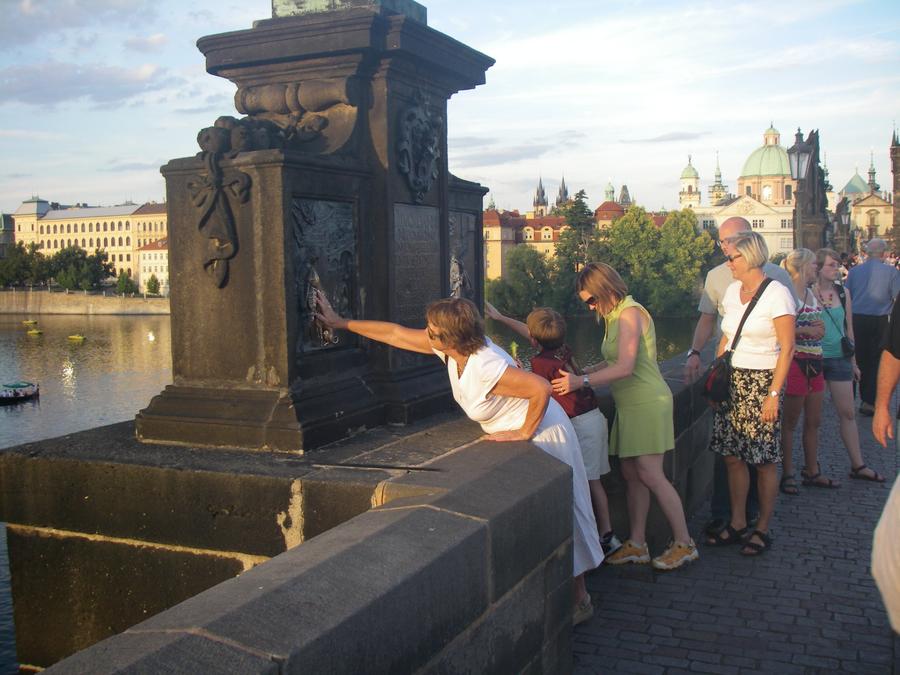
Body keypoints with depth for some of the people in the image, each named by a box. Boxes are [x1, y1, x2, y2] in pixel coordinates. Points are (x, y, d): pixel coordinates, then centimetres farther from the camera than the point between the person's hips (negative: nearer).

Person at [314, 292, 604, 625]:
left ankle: (579, 600, 18)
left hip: (541, 435, -9)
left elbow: (542, 388, -37)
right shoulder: (450, 348, -8)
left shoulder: (486, 368, -34)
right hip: (514, 437, 9)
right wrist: (342, 322, 6)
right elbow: (396, 334, 0)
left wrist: (525, 433, -25)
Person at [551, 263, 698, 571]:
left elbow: (625, 367, -25)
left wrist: (582, 381, -30)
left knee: (650, 474, -6)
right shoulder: (616, 316, 13)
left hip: (647, 404, -9)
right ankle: (637, 545, 14)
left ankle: (684, 544, 5)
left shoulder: (630, 313, -16)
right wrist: (578, 374, 4)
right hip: (631, 406, 9)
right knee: (631, 474, 8)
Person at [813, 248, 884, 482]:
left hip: (839, 358, 4)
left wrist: (853, 362, 14)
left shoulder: (843, 293, 6)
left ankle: (857, 465, 15)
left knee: (848, 412, 8)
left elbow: (848, 329, 13)